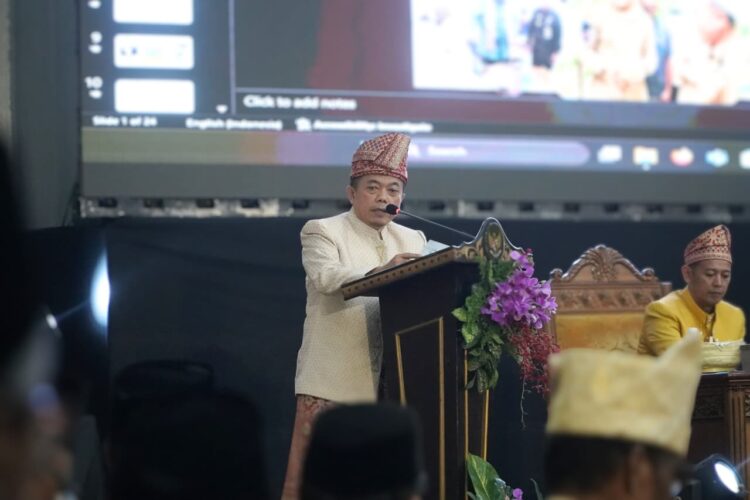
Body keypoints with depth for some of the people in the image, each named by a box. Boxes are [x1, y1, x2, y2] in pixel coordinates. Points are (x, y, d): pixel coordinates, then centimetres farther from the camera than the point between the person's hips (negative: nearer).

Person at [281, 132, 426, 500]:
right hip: (334, 381, -4)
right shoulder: (322, 231, 2)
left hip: (392, 384, 5)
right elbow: (325, 277, -17)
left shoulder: (412, 240, 19)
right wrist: (380, 272, -32)